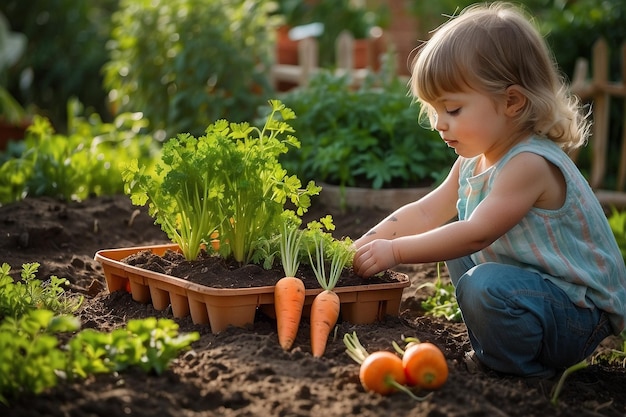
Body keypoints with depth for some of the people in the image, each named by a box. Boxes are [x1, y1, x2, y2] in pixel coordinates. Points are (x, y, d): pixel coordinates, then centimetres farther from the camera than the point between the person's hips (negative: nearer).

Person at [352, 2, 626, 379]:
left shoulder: (530, 164, -24)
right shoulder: (474, 161, 6)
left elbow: (476, 234, -29)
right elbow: (427, 212, 8)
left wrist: (394, 252, -25)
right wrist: (368, 243, -4)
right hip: (524, 286, 10)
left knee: (484, 286, -33)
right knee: (453, 237, 15)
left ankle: (515, 363, -6)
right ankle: (491, 341, 15)